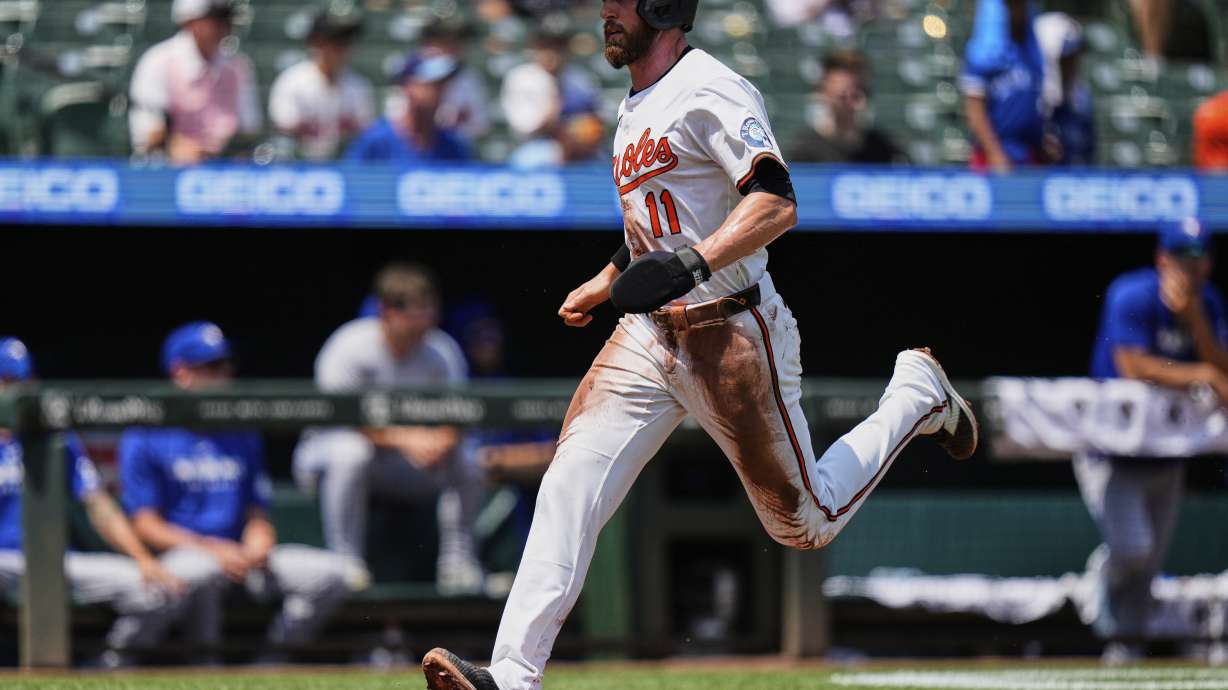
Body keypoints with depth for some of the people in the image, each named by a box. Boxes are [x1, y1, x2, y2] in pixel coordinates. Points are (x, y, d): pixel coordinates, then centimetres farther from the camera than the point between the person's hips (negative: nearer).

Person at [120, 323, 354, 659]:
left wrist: (258, 546, -8)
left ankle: (274, 658, -7)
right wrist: (213, 550, -18)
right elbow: (145, 524, -6)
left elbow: (257, 514, 17)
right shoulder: (145, 438, 0)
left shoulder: (243, 435, 18)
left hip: (240, 553, 6)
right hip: (180, 553, -6)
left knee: (336, 572, -13)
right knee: (202, 571, -42)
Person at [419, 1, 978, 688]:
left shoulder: (710, 90, -14)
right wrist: (602, 285, 33)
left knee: (806, 521, 4)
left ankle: (917, 394, 28)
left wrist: (691, 262, -37)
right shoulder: (636, 106, 15)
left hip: (731, 336, -8)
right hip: (649, 336, 8)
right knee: (571, 482, -12)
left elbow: (777, 204, -26)